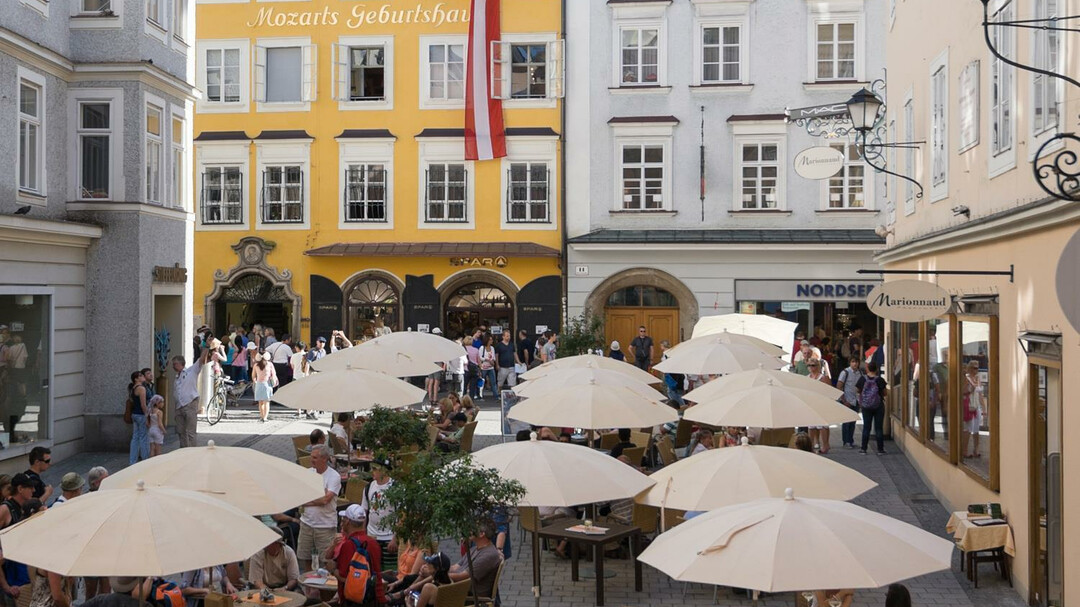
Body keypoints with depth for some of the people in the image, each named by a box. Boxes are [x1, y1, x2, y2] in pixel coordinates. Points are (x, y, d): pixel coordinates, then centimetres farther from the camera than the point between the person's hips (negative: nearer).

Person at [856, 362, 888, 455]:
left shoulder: (862, 379, -8)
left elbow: (857, 390, 2)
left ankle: (863, 449, 9)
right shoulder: (880, 380, -12)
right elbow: (885, 392, -6)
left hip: (866, 406, 1)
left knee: (866, 427, 9)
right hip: (879, 406, -1)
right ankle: (880, 449, 8)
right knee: (879, 428, 5)